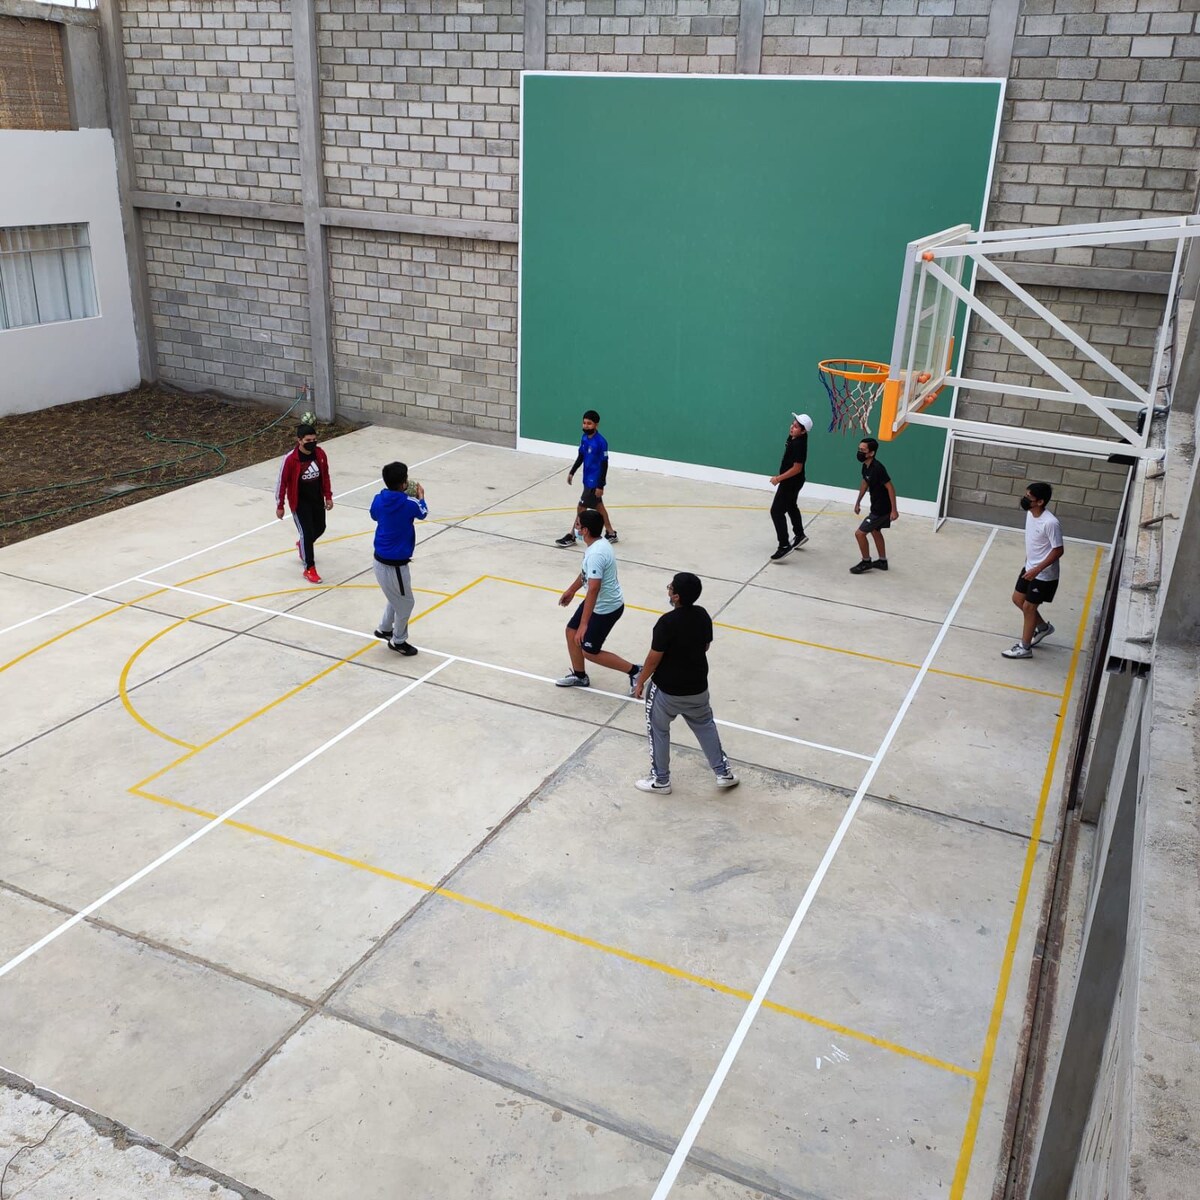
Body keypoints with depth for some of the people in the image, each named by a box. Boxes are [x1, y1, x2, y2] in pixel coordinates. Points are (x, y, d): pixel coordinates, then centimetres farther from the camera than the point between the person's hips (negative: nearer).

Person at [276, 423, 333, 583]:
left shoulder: (320, 453, -8)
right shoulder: (290, 459, -23)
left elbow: (325, 476, 7)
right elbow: (282, 482, -13)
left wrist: (328, 497, 8)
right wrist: (280, 506, -8)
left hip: (317, 499, 6)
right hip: (299, 502, -6)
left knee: (319, 528, 19)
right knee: (306, 533, -7)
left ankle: (302, 545, 51)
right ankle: (309, 569, 5)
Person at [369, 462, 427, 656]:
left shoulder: (379, 500, -6)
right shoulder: (409, 503, -21)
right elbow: (423, 514, 2)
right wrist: (420, 497, 22)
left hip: (380, 559, 7)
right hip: (394, 564, -7)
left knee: (396, 597, 30)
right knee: (405, 603, 14)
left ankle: (384, 628, 45)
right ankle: (398, 641, 29)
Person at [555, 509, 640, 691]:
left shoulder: (596, 554, -31)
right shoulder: (597, 544, 0)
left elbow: (593, 590, -35)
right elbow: (586, 572, 19)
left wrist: (584, 624, -35)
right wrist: (571, 590, 32)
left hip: (606, 608, -10)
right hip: (599, 602, 10)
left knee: (590, 652, 3)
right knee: (571, 631, 18)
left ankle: (634, 671, 12)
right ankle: (579, 676, 35)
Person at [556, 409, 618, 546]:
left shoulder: (601, 442, -21)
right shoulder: (584, 438, 2)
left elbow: (604, 464, -18)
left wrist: (600, 486, -18)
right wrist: (572, 472, 14)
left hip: (594, 482, -8)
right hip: (587, 479, 8)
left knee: (581, 508, -1)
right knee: (598, 506, 17)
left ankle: (571, 536, 12)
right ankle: (611, 534, 30)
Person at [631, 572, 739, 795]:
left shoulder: (667, 622, -26)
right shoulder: (703, 615, -7)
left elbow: (654, 658, -19)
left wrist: (640, 682, -4)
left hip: (667, 689, -5)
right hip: (697, 686, 6)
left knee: (658, 731, 16)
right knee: (705, 726, 25)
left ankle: (661, 780, 27)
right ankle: (723, 773, 31)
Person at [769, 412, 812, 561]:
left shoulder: (799, 444, -30)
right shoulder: (793, 437, -3)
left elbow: (797, 468, -30)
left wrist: (779, 478, -25)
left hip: (791, 482, -11)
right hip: (790, 481, 11)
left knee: (777, 512, -11)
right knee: (791, 507, 29)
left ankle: (784, 546, -10)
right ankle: (799, 535, 48)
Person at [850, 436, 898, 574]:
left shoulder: (877, 468, -28)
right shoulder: (866, 466, 0)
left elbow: (890, 488, -26)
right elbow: (865, 483, 17)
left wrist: (894, 510, -25)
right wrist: (858, 502, 24)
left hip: (882, 508, -10)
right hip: (877, 506, 10)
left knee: (859, 533, -5)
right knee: (875, 531, 25)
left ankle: (866, 562, 13)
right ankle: (882, 561, 40)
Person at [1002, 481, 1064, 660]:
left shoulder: (1050, 523, -29)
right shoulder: (1030, 513, -3)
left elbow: (1058, 551, -23)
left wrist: (1037, 569, -25)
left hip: (1044, 575, -9)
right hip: (1030, 568, 9)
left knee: (1028, 607, 2)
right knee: (1017, 599, 19)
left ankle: (1025, 647, 19)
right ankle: (1043, 627, 41)